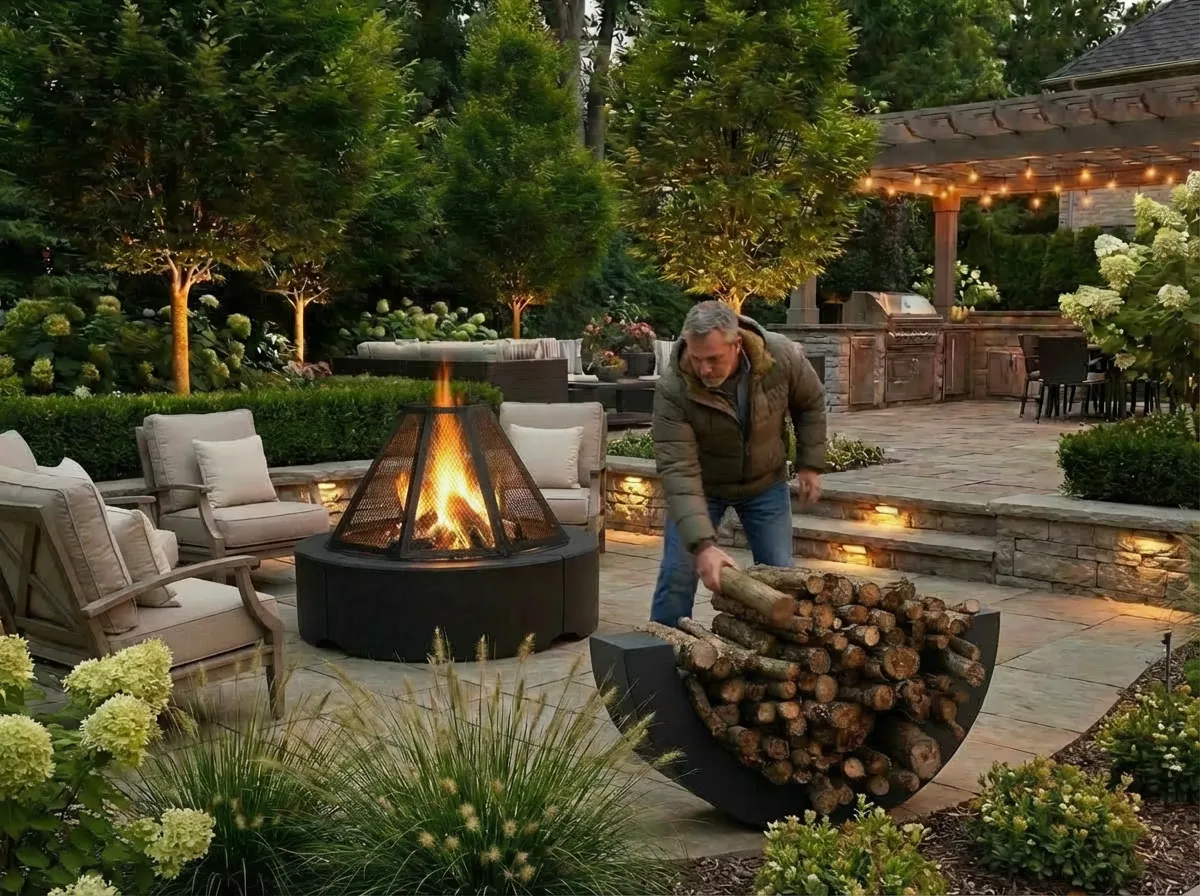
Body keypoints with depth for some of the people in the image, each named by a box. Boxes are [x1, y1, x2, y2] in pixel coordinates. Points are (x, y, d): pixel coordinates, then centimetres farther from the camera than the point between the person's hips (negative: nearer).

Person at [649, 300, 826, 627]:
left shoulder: (782, 357, -26)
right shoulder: (672, 389, -33)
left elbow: (810, 403, -3)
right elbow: (679, 470, -37)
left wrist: (810, 464, -3)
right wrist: (703, 544, -45)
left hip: (766, 482, 2)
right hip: (702, 485, -2)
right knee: (678, 572, -6)